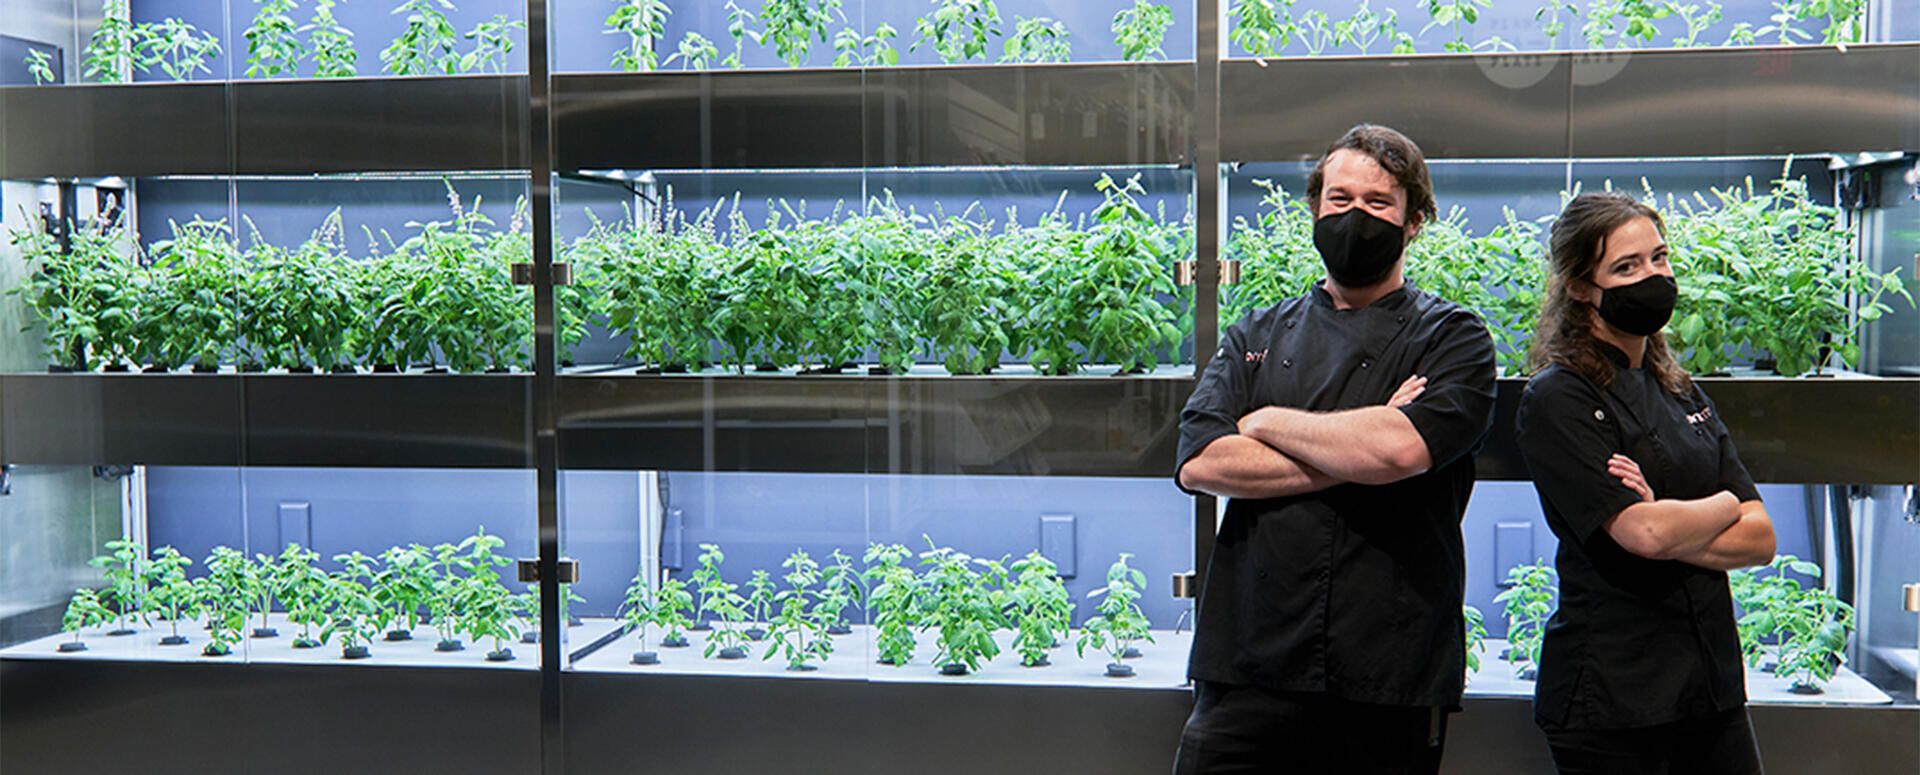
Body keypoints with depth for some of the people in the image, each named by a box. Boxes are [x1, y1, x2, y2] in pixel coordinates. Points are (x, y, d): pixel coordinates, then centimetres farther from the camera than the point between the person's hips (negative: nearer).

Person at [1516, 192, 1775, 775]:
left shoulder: (1682, 394, 13)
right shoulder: (1557, 398, -10)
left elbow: (1760, 539, 5)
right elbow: (1643, 532, -20)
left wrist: (1673, 526, -13)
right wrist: (1723, 506, -1)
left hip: (1714, 681, 6)